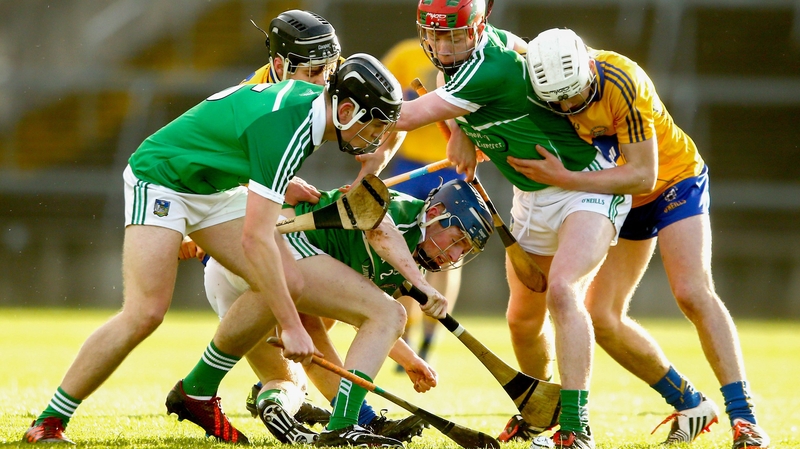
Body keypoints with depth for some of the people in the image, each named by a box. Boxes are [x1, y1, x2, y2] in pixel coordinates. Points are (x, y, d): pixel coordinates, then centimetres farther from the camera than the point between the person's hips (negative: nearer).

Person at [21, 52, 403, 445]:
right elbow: (256, 240, -37)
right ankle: (48, 423, -10)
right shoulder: (282, 129, -34)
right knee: (145, 313, -22)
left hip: (215, 188, 9)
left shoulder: (315, 99, -8)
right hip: (160, 180, -9)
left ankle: (197, 393, 4)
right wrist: (290, 326, -36)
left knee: (288, 284, -9)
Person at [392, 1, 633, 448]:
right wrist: (460, 131, 2)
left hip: (588, 185, -9)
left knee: (562, 292, -29)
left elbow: (409, 116, -30)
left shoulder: (492, 69, -31)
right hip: (531, 197, 9)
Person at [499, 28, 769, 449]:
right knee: (603, 319, -1)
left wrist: (564, 178, -36)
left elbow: (643, 176, -32)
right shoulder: (550, 80, -18)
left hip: (673, 181, -6)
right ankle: (690, 405, 12)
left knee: (693, 293, -22)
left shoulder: (622, 83, -34)